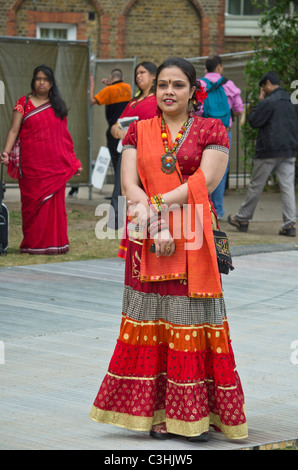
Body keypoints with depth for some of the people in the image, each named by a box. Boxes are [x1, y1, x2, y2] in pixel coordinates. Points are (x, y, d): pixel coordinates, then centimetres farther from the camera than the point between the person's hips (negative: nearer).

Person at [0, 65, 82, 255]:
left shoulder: (58, 106, 13)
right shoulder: (24, 103, 4)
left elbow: (64, 135, 17)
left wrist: (74, 161, 15)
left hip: (56, 164, 2)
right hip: (32, 164, -2)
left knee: (55, 202, -1)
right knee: (34, 202, -2)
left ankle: (54, 243, 5)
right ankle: (34, 244, 3)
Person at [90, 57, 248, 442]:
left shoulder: (211, 130, 4)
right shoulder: (138, 131, 11)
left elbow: (205, 182, -8)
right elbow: (130, 184, 0)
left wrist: (155, 204, -14)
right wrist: (156, 227, -14)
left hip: (193, 240, -2)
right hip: (147, 239, 2)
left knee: (192, 320, -2)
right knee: (152, 320, 1)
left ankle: (196, 414, 3)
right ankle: (158, 412, 6)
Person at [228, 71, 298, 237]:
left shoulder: (269, 102, -13)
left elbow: (254, 121, -7)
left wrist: (260, 101, 1)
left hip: (268, 151, -5)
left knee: (256, 186, 6)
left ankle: (242, 219, 17)